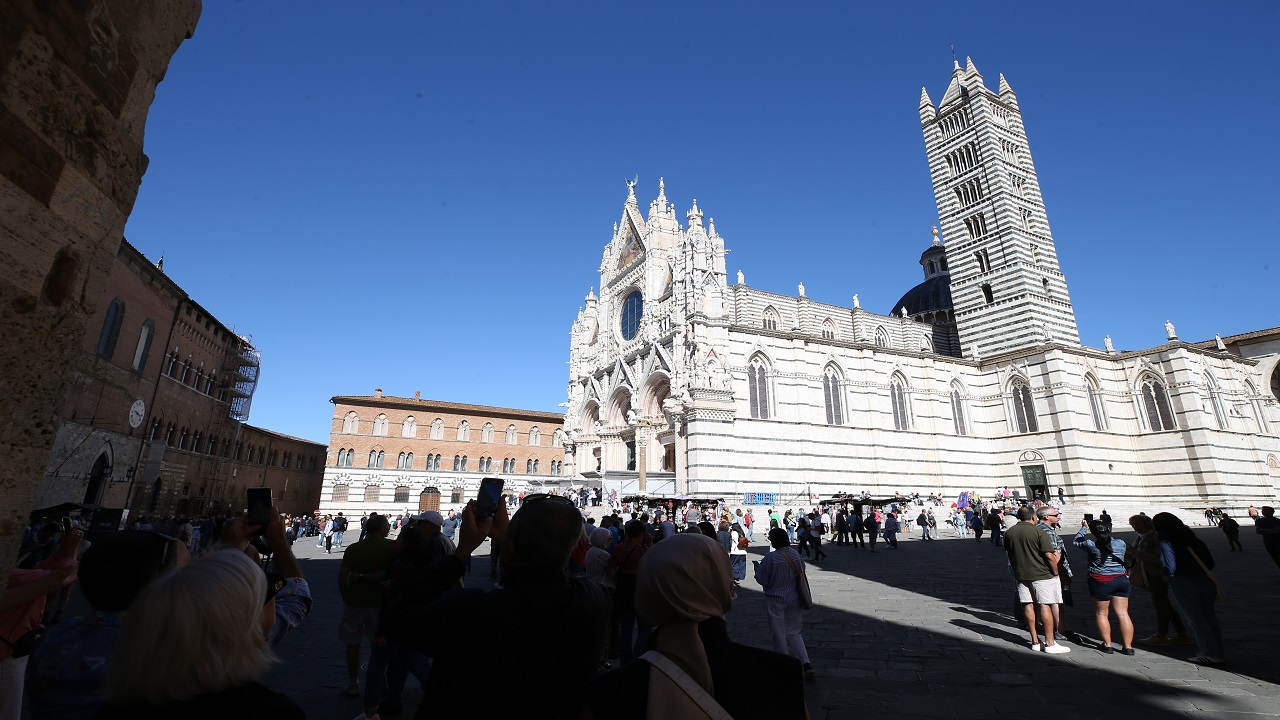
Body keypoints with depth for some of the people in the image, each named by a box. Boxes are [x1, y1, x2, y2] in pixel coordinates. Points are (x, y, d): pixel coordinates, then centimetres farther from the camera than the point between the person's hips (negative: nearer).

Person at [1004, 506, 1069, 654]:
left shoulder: (1009, 533, 6)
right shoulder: (1037, 531, -12)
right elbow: (1049, 555, -15)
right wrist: (1055, 572, -2)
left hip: (1021, 574, 5)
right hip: (1041, 574, -5)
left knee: (1028, 606, 9)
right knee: (1045, 606, 0)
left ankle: (1035, 641, 15)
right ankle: (1050, 643, 3)